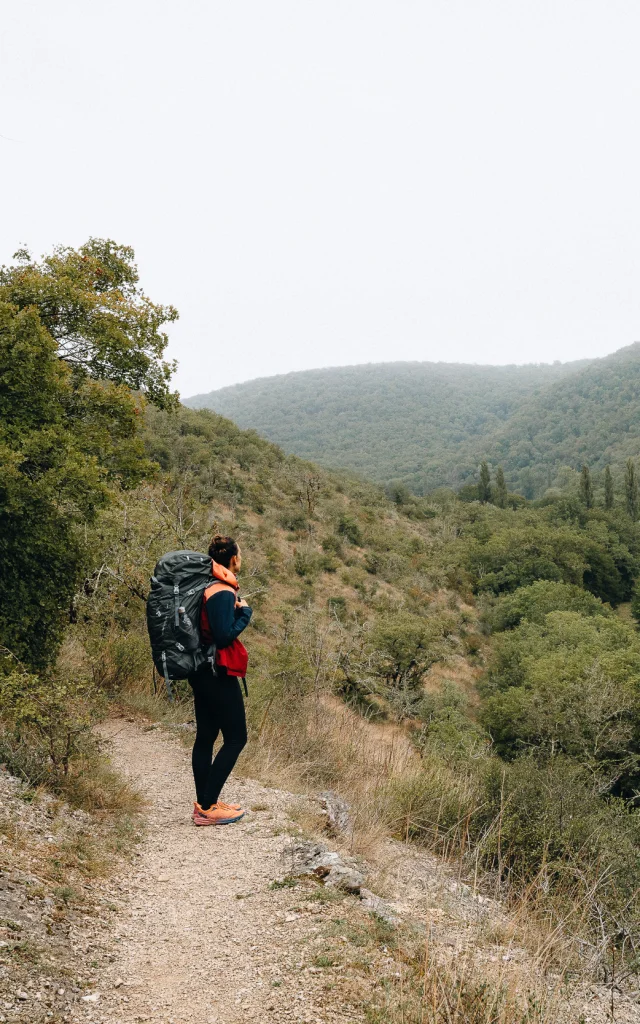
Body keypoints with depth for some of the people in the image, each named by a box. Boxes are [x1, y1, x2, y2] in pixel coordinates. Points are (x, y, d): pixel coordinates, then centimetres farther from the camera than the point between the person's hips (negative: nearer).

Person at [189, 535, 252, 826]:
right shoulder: (223, 592, -19)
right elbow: (224, 636, -23)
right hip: (218, 674, -9)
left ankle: (204, 803, 22)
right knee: (235, 738, 0)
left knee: (205, 736, 14)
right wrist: (245, 612, -11)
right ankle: (208, 807, 2)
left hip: (202, 672, 10)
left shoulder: (205, 586, 9)